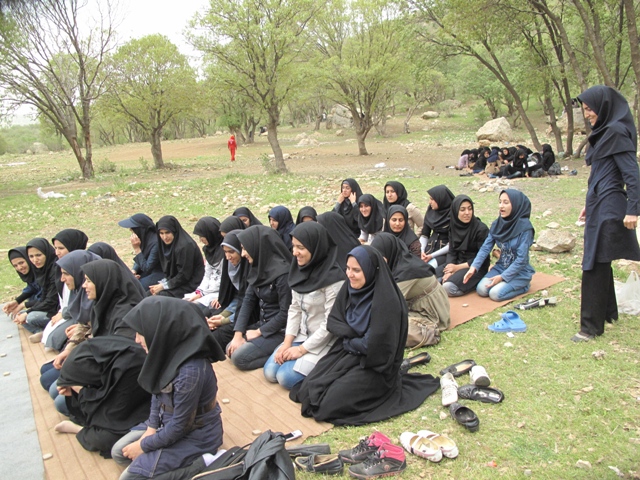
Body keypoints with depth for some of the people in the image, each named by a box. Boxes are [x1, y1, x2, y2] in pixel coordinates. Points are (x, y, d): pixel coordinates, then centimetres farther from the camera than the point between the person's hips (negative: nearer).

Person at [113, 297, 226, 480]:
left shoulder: (190, 371, -35)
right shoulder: (169, 351, -11)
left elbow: (180, 426, -24)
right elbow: (157, 393, 7)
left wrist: (144, 446, -10)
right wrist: (151, 428, 0)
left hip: (194, 434, -8)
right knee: (119, 452, 10)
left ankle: (200, 463, -1)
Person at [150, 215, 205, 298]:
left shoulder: (185, 246, -22)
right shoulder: (169, 244, 5)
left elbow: (184, 275, -19)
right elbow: (168, 271, 13)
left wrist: (163, 286, -14)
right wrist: (162, 283, -4)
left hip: (191, 284, -9)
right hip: (177, 281, 9)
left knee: (161, 295, -23)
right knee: (151, 292, -5)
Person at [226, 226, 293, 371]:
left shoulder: (283, 272, -23)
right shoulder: (258, 267, 2)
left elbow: (285, 313, -21)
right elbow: (248, 301, 2)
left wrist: (259, 332, -12)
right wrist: (238, 333, -6)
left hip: (281, 329, -9)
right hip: (264, 323, 9)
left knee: (239, 357, -14)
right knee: (231, 349, 5)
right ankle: (275, 351, 7)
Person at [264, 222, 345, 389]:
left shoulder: (333, 278, -24)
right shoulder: (301, 269, -2)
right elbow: (294, 308, 4)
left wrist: (302, 349, -15)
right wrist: (287, 342, -5)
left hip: (325, 340, -7)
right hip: (302, 333, 7)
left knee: (286, 377, -15)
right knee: (270, 372, -2)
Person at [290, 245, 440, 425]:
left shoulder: (387, 301, -25)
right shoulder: (349, 288, -3)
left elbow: (375, 345, -25)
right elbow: (333, 321, 3)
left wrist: (349, 341, -8)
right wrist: (353, 337, -15)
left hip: (374, 365, -6)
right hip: (346, 352, 7)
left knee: (329, 403, -18)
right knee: (307, 390, -7)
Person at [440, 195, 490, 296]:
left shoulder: (481, 229, -14)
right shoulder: (453, 226, 3)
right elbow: (451, 252, 2)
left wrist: (458, 267, -15)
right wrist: (449, 271, -16)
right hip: (457, 262, 6)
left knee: (448, 287, -28)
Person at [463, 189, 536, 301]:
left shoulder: (524, 227, -20)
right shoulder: (497, 224, -3)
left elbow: (521, 259, -21)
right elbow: (485, 248, -7)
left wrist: (502, 277, -23)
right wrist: (474, 267, -20)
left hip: (520, 272, -5)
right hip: (501, 267, 5)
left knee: (495, 294, -22)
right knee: (481, 290, -15)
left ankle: (523, 286, 5)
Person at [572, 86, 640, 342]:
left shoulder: (616, 133, -14)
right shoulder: (604, 132, 15)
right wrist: (589, 204, 23)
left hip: (608, 209, -10)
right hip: (599, 206, 10)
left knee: (594, 265, -6)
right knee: (599, 263, 18)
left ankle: (592, 325, 3)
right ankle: (608, 312, 33)